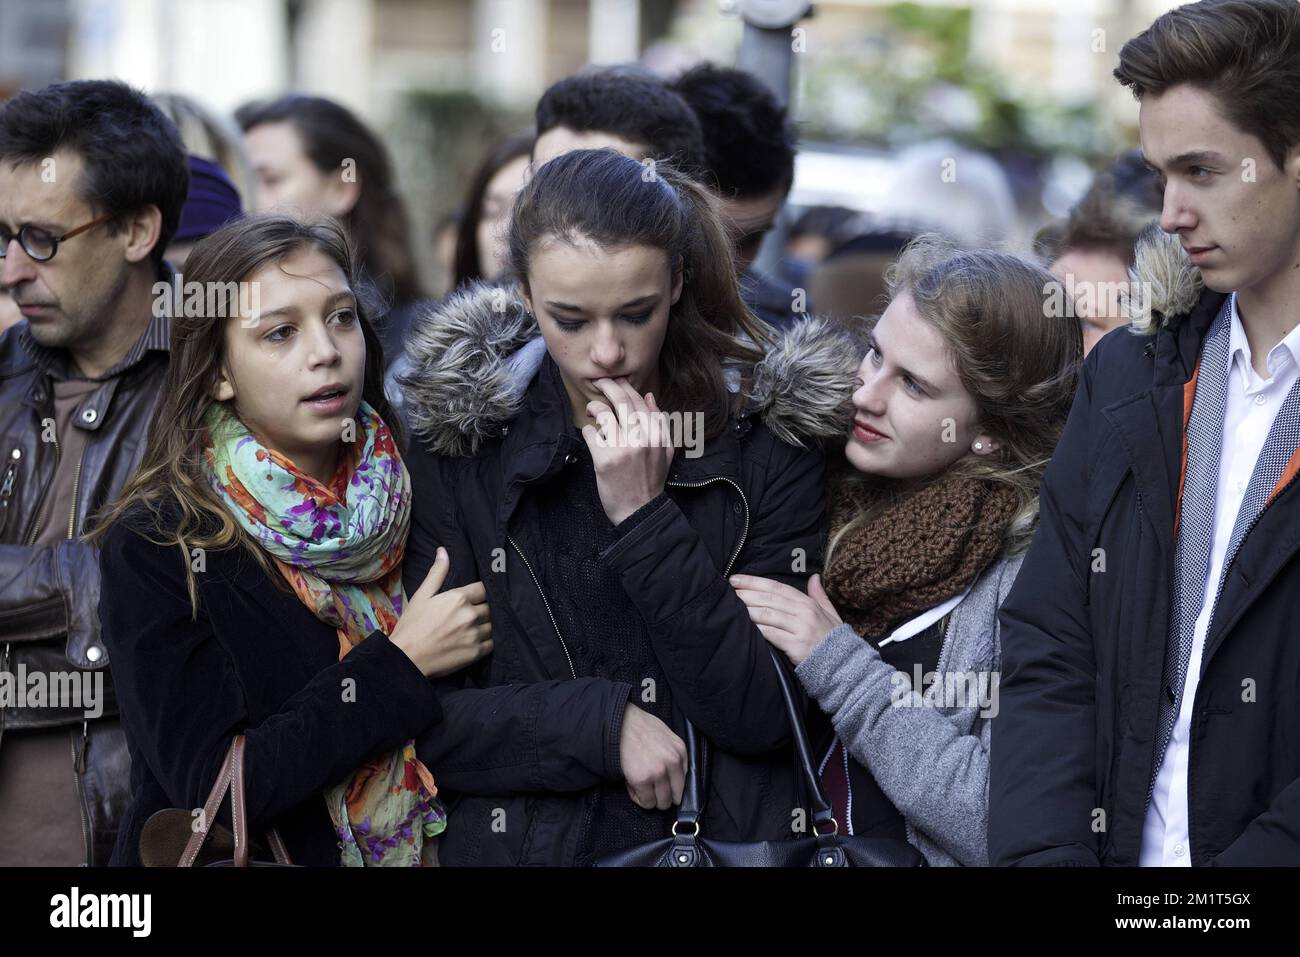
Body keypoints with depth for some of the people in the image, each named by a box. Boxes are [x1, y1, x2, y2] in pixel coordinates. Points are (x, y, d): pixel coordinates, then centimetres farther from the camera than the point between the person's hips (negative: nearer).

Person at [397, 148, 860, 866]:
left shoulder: (768, 437, 0)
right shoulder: (455, 447, 2)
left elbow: (765, 719, -6)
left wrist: (645, 518, -11)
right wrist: (604, 723, -10)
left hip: (725, 841, -1)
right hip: (519, 840, 1)